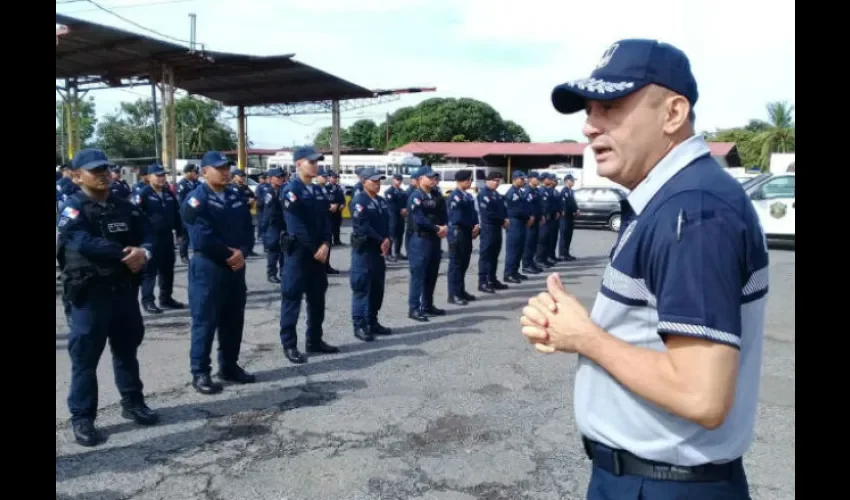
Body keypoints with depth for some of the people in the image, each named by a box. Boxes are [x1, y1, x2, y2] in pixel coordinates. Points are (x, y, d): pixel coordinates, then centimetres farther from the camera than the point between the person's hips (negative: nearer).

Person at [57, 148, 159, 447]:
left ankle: (133, 402, 31)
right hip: (89, 292, -5)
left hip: (123, 288, 5)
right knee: (85, 355, 3)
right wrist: (125, 252, -23)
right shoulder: (73, 208, -7)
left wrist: (143, 253, -18)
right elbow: (84, 244, -23)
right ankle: (82, 418, 14)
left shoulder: (124, 207, 10)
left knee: (127, 348, 16)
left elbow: (147, 235, 4)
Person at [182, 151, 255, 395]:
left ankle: (229, 366, 26)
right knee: (205, 321, 0)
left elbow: (248, 229, 7)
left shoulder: (236, 196, 10)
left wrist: (242, 252, -11)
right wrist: (229, 254, -12)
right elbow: (201, 239, -20)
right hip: (207, 267, -7)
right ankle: (200, 373, 9)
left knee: (234, 320, 13)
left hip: (235, 267, 7)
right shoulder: (196, 199, -11)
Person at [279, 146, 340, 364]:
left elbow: (326, 221, 8)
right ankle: (289, 345, 5)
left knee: (317, 299, 12)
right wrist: (314, 249, -13)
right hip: (298, 251, -7)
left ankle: (315, 341, 22)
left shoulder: (319, 191, 13)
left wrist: (326, 244, -8)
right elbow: (297, 225, -16)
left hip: (319, 252, 7)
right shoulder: (290, 189, -10)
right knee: (292, 298, -2)